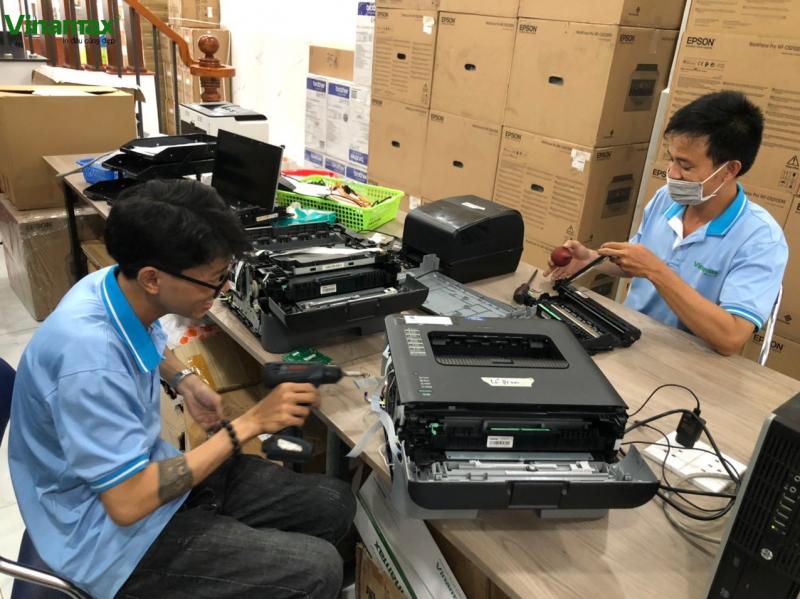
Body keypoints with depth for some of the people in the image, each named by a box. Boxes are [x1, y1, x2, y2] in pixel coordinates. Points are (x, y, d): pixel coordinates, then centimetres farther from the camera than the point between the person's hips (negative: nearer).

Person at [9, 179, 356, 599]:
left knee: (333, 503, 4)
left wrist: (186, 380, -1)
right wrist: (250, 424, -26)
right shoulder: (91, 356, -34)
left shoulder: (121, 288, -7)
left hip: (143, 472, 8)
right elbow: (128, 503, -30)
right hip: (111, 531, -8)